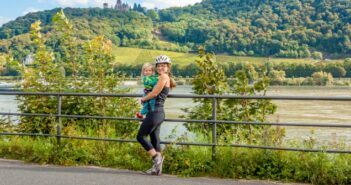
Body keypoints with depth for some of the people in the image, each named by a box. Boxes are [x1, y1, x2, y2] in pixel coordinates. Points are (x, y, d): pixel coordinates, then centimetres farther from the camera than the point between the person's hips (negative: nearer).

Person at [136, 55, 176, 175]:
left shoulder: (164, 77, -8)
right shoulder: (167, 79, 19)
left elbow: (154, 93, -13)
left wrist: (143, 99, 2)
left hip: (155, 112, -9)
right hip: (158, 112, 9)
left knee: (141, 136, -5)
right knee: (154, 139, 8)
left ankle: (157, 158, -5)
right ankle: (157, 168, 9)